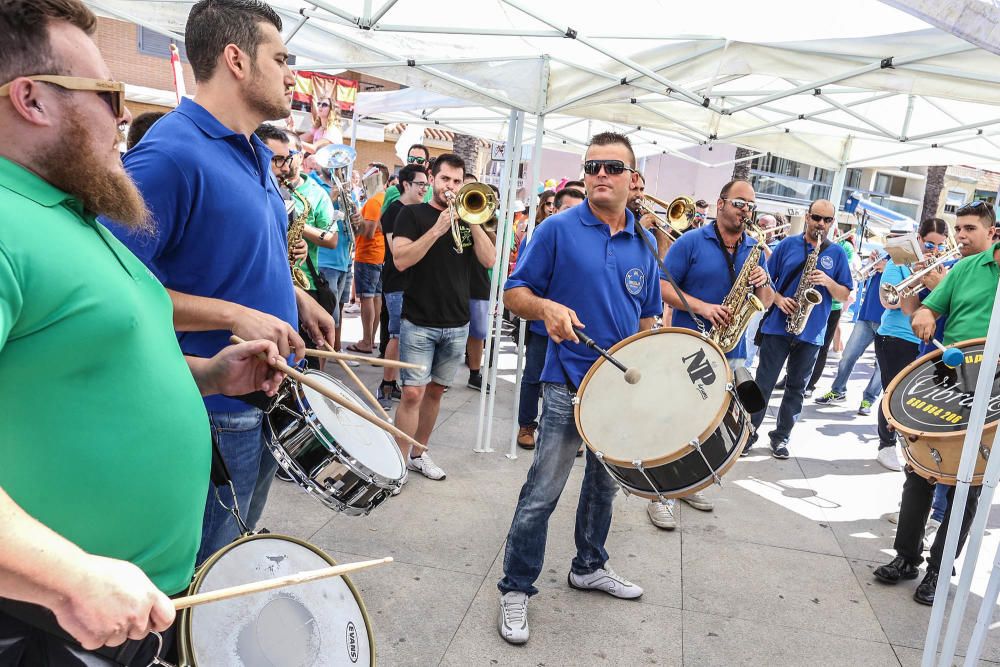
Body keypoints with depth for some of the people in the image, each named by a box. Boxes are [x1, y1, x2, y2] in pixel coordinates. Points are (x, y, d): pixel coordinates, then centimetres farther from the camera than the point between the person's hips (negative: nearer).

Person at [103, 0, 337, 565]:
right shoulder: (171, 153, -21)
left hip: (271, 393, 9)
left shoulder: (256, 154, 10)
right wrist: (236, 316, -27)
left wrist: (297, 298, 9)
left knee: (243, 542, 26)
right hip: (217, 407, -9)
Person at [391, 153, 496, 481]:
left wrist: (472, 220, -11)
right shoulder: (413, 214, 1)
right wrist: (437, 229, -19)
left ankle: (418, 453, 26)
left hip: (457, 324, 4)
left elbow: (489, 260, -2)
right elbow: (400, 260, -14)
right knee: (413, 393, -8)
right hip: (419, 322, -4)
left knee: (435, 391, 12)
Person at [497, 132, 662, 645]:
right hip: (570, 382, -5)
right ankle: (516, 588, 15)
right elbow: (514, 294, -6)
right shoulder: (558, 229, -8)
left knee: (605, 483, 20)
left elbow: (646, 317, 15)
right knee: (542, 492, -4)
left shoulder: (644, 242, 6)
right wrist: (546, 307, -26)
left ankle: (589, 566, 41)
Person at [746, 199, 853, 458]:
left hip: (811, 332, 1)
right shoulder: (787, 244, 5)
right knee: (763, 384, 1)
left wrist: (828, 281, -14)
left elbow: (845, 296, 5)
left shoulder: (837, 253, 6)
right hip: (777, 326, -1)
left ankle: (781, 436, 21)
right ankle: (749, 432, 12)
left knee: (796, 387, 9)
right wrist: (778, 299, -12)